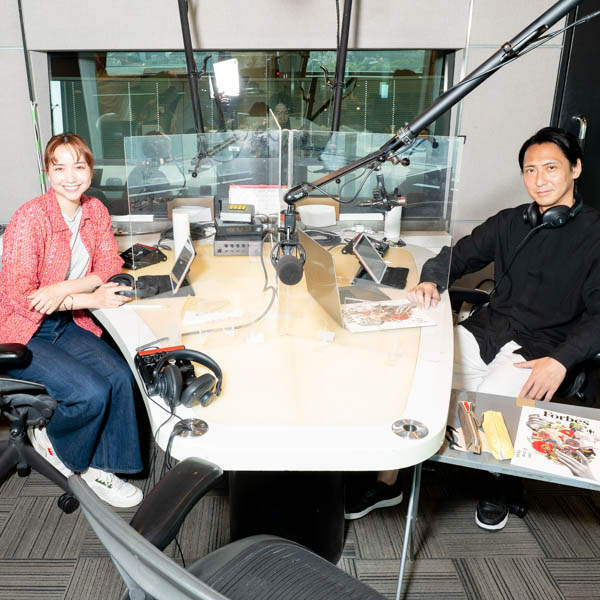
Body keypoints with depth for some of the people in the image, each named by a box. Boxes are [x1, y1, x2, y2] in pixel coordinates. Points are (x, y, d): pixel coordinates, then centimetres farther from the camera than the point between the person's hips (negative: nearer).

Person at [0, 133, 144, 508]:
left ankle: (99, 467, 3)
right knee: (91, 392, -22)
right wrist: (91, 298, -24)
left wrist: (63, 288, -22)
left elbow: (110, 267, -4)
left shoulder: (96, 211, 1)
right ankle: (48, 438, 12)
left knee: (120, 376, -16)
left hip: (67, 324, 6)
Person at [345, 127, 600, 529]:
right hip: (486, 330, 5)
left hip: (540, 350, -4)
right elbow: (457, 256, 15)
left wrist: (560, 361, -22)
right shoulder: (510, 222, 14)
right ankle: (388, 481, 0)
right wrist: (432, 281, -7)